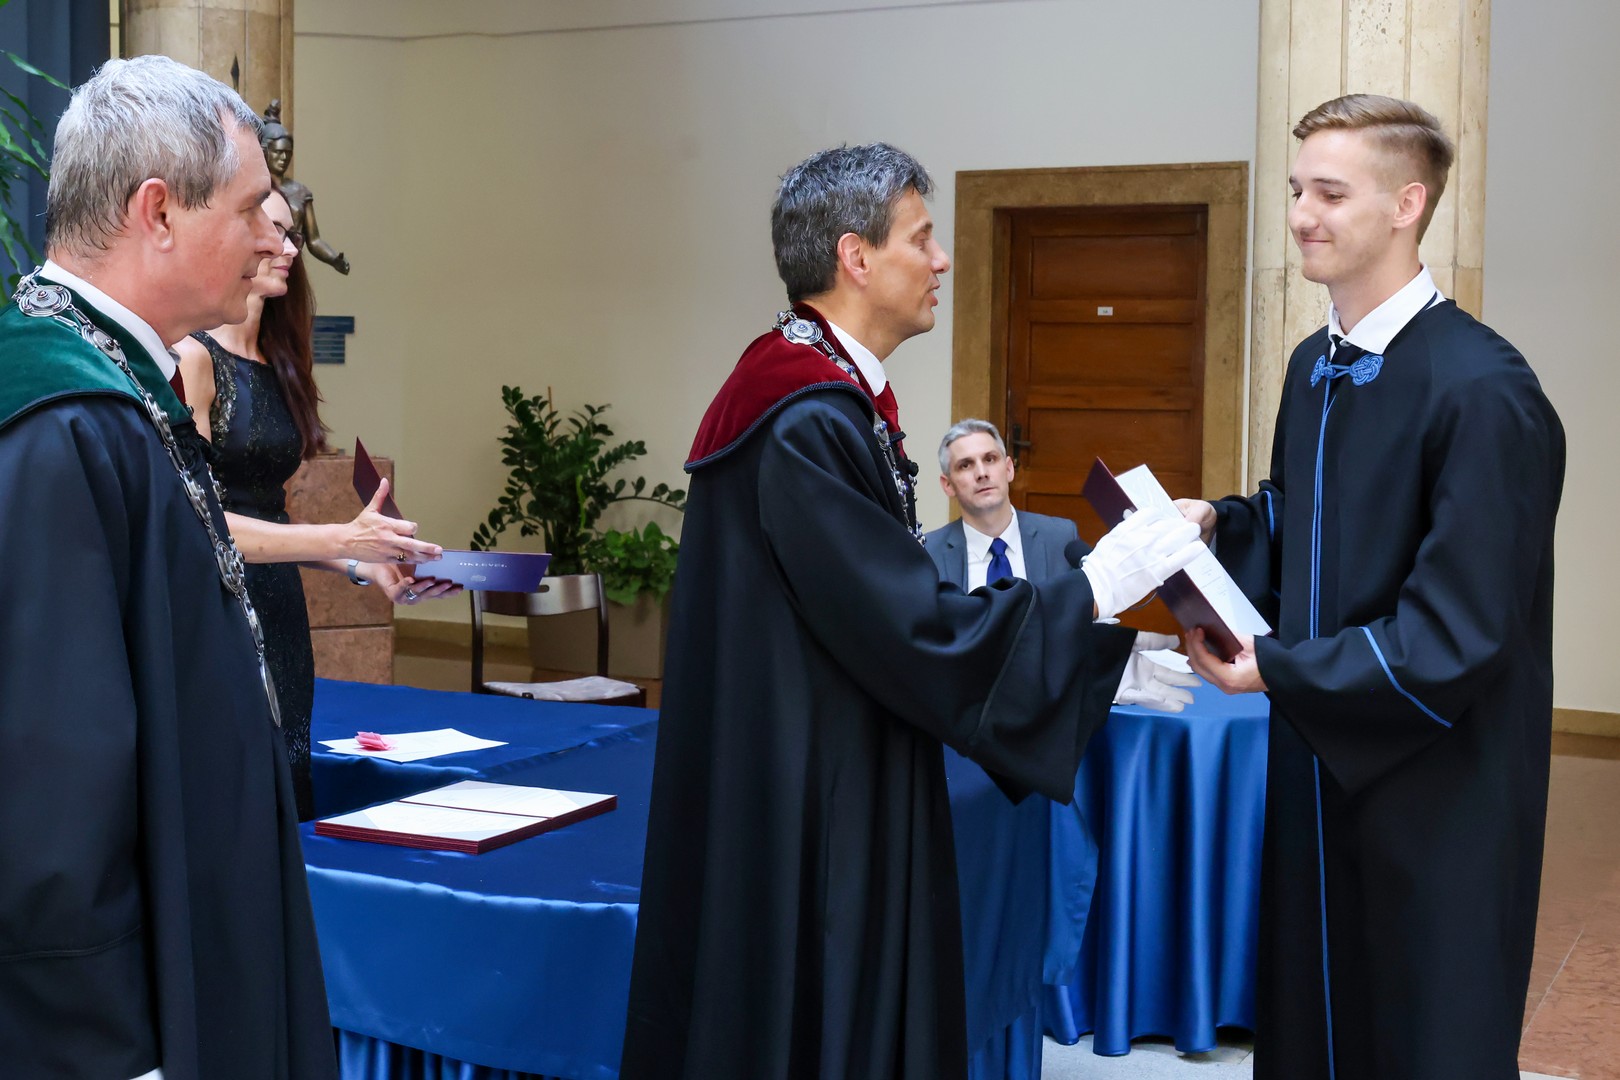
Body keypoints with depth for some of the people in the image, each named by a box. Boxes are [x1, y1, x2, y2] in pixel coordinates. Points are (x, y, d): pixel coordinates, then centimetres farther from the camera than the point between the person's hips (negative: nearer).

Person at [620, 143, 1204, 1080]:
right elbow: (913, 629, -22)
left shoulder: (832, 402, 11)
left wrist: (1102, 649, 9)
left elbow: (888, 606, 13)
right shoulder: (810, 424, -21)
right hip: (803, 821, -10)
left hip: (832, 799, 10)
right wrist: (1095, 590, -12)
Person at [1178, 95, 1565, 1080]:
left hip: (1436, 786, -8)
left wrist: (1278, 669, -21)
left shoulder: (1482, 390, -21)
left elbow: (1461, 637, -22)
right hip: (1321, 754, 8)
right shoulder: (1316, 366, 6)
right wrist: (1219, 522, 0)